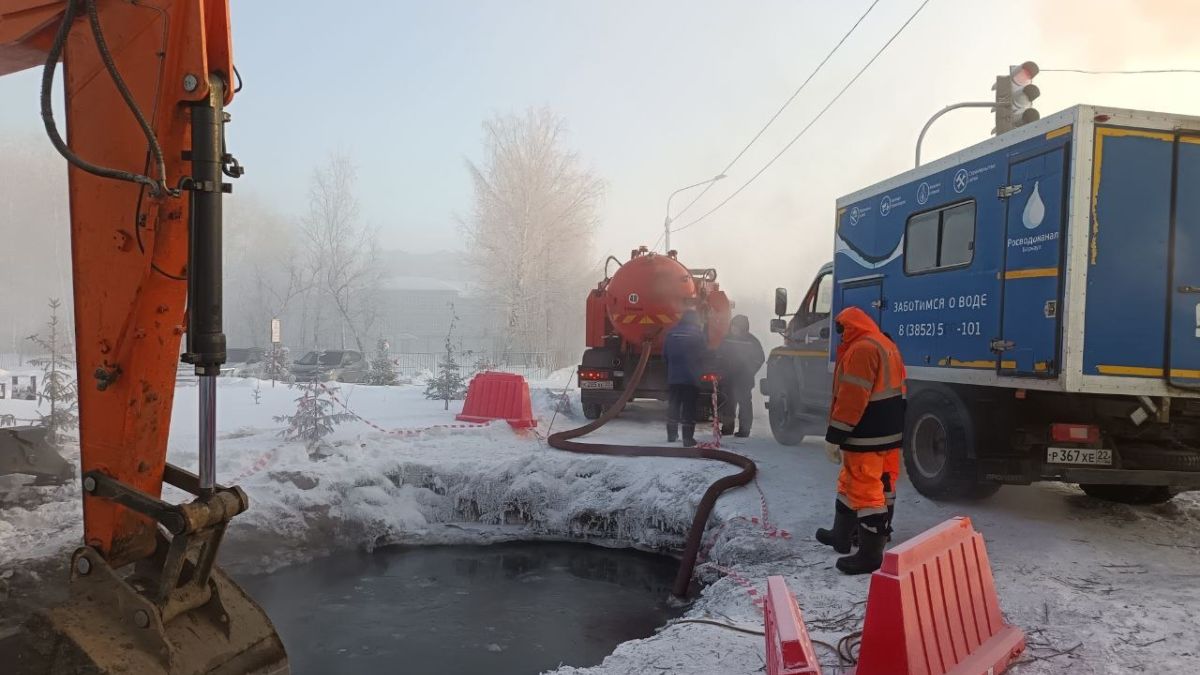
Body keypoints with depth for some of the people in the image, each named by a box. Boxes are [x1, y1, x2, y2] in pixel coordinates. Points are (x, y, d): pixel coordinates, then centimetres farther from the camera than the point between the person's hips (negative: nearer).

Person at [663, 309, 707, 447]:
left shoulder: (671, 333, 4)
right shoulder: (698, 334, -7)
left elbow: (665, 354, 10)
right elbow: (703, 353, 0)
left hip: (673, 377, 4)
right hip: (691, 378, -4)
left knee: (673, 406, 14)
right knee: (689, 408, -1)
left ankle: (672, 434, 22)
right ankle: (688, 438, -3)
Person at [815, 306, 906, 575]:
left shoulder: (861, 349, -18)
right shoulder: (887, 346, 15)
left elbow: (851, 397, -23)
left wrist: (834, 435, -19)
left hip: (867, 437, -11)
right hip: (890, 432, 11)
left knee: (865, 490, -5)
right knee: (851, 483, 21)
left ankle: (870, 555, 0)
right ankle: (842, 535, 34)